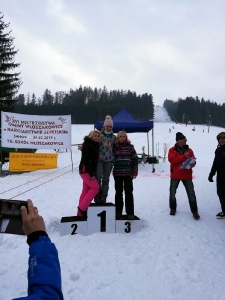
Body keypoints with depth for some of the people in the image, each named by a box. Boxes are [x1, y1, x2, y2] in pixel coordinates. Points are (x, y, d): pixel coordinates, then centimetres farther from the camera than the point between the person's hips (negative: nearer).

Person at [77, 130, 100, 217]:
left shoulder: (95, 145, 15)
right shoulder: (87, 145, -13)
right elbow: (86, 160, -19)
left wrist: (92, 172, 8)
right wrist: (91, 173, -22)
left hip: (90, 170, 9)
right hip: (85, 170, -9)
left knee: (86, 190, 9)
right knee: (95, 187, -12)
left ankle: (81, 212, 13)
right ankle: (82, 207, -7)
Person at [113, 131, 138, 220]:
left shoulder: (130, 147, 0)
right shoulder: (114, 147, 5)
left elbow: (135, 159, -1)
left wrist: (135, 171, -6)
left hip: (127, 173, -2)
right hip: (117, 173, 2)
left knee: (128, 192, -1)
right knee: (118, 192, 11)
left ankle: (130, 213, 4)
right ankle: (118, 211, 22)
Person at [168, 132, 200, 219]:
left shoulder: (189, 150, 5)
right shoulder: (172, 150, -4)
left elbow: (193, 160, 7)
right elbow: (172, 160, -18)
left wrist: (192, 164, -18)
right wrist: (183, 156, -23)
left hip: (187, 175, 1)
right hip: (175, 175, -1)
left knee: (191, 193, -1)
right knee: (172, 192, 9)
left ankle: (194, 211, 7)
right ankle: (173, 208, 28)